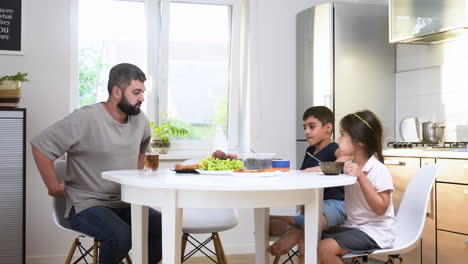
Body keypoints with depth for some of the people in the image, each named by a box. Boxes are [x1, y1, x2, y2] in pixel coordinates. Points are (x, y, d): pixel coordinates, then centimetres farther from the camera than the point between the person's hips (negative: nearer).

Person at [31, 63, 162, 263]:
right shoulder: (84, 119, -15)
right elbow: (40, 146, -12)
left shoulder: (140, 120, 5)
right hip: (87, 205, -6)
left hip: (126, 204, 6)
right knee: (121, 236, -33)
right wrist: (54, 187, -9)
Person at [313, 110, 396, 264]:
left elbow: (380, 209, -20)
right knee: (305, 244, -4)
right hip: (353, 226, 8)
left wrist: (361, 177, -27)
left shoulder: (378, 170, -16)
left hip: (375, 231, -8)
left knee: (325, 248, -26)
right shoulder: (350, 166, 8)